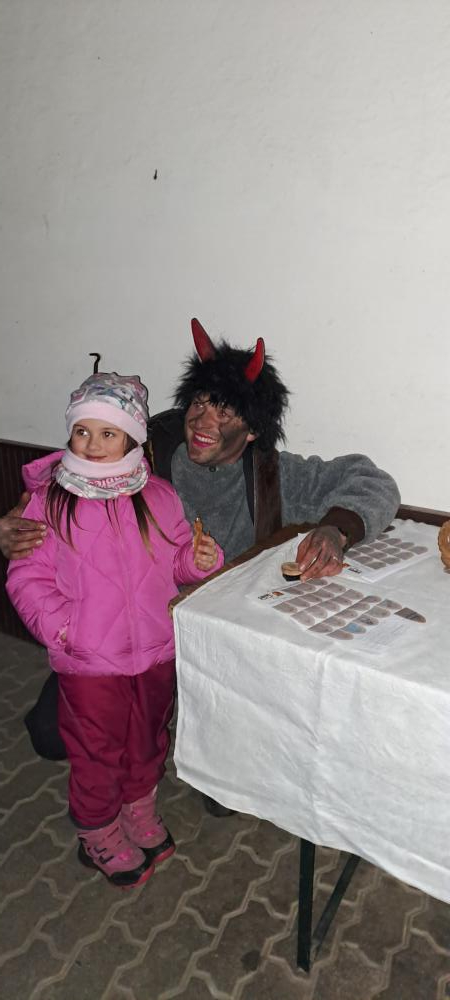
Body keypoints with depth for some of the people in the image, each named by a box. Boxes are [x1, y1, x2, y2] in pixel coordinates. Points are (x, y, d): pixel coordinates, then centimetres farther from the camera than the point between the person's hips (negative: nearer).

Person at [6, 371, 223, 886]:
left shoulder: (158, 496, -4)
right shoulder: (48, 501, -12)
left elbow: (177, 556, 8)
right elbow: (27, 575, -8)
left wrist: (200, 558, -14)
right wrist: (56, 622, -22)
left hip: (156, 651, 3)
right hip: (88, 661, -3)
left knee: (148, 740, 24)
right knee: (97, 752, 15)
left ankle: (139, 809, 52)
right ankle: (98, 833, 42)